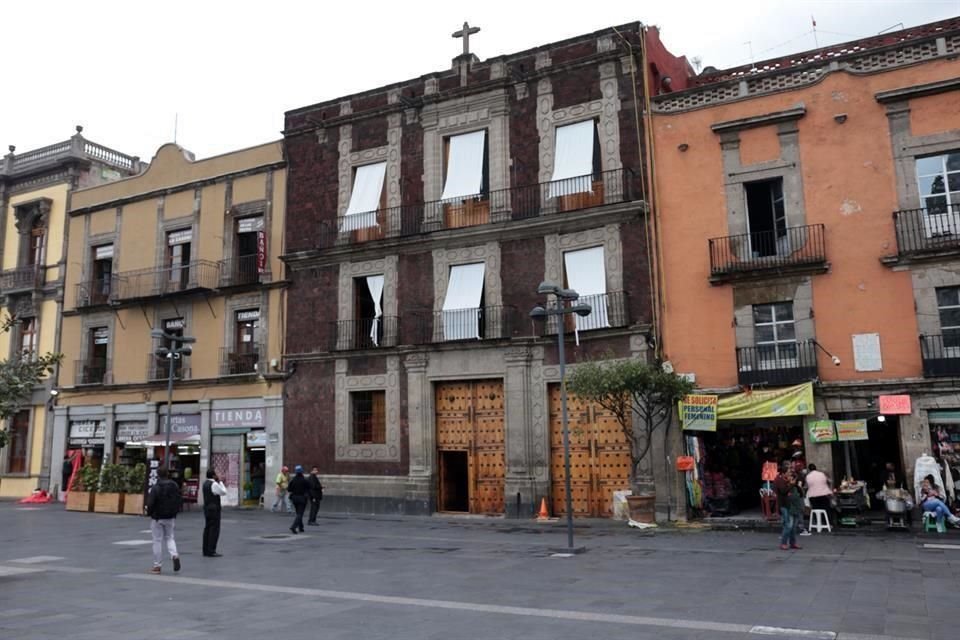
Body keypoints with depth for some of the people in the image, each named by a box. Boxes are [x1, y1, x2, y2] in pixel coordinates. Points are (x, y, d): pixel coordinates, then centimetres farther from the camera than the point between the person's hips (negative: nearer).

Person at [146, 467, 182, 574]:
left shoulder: (155, 488, -16)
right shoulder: (174, 486, 1)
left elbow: (150, 503, -18)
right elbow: (179, 500, 5)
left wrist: (149, 513, 1)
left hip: (157, 517, -4)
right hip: (170, 517, 4)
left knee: (157, 540, 5)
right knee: (169, 537, 18)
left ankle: (157, 566, 10)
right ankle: (175, 555, -7)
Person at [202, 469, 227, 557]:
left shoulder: (205, 483, 10)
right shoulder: (214, 484, -17)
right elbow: (224, 492, -6)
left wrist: (217, 482, 11)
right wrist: (220, 481, -3)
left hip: (207, 509, 9)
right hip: (214, 509, -9)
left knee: (207, 529, 10)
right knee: (214, 530, -5)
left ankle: (206, 551, 11)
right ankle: (211, 551, -6)